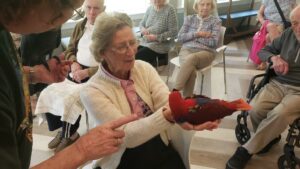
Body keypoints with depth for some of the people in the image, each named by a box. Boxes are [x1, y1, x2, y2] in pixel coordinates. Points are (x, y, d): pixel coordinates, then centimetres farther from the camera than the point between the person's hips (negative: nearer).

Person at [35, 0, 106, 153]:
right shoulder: (80, 26, 12)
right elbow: (70, 50, 18)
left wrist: (87, 72, -20)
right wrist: (74, 63, -4)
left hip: (95, 76, -6)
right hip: (76, 72, 7)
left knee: (69, 99, -24)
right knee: (48, 94, -10)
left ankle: (69, 135, 5)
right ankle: (63, 131, 12)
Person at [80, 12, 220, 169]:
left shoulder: (144, 68, -1)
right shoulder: (92, 91, -15)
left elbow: (167, 102, -16)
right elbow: (126, 135, -24)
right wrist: (167, 116, -40)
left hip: (161, 151, 3)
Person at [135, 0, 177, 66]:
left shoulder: (170, 9, -8)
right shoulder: (150, 8, 9)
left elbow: (173, 32, -11)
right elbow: (142, 23, 19)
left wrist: (156, 37, -18)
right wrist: (143, 29, -5)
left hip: (160, 45, -5)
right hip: (144, 42, 6)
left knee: (136, 57, -24)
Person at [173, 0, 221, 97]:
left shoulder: (216, 21, 10)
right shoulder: (189, 18, 18)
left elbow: (213, 42, -2)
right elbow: (180, 37, 7)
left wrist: (192, 36, -2)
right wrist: (196, 34, -7)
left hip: (206, 52, -1)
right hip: (187, 50, 2)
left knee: (191, 58, -38)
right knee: (191, 69, -35)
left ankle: (175, 92, -39)